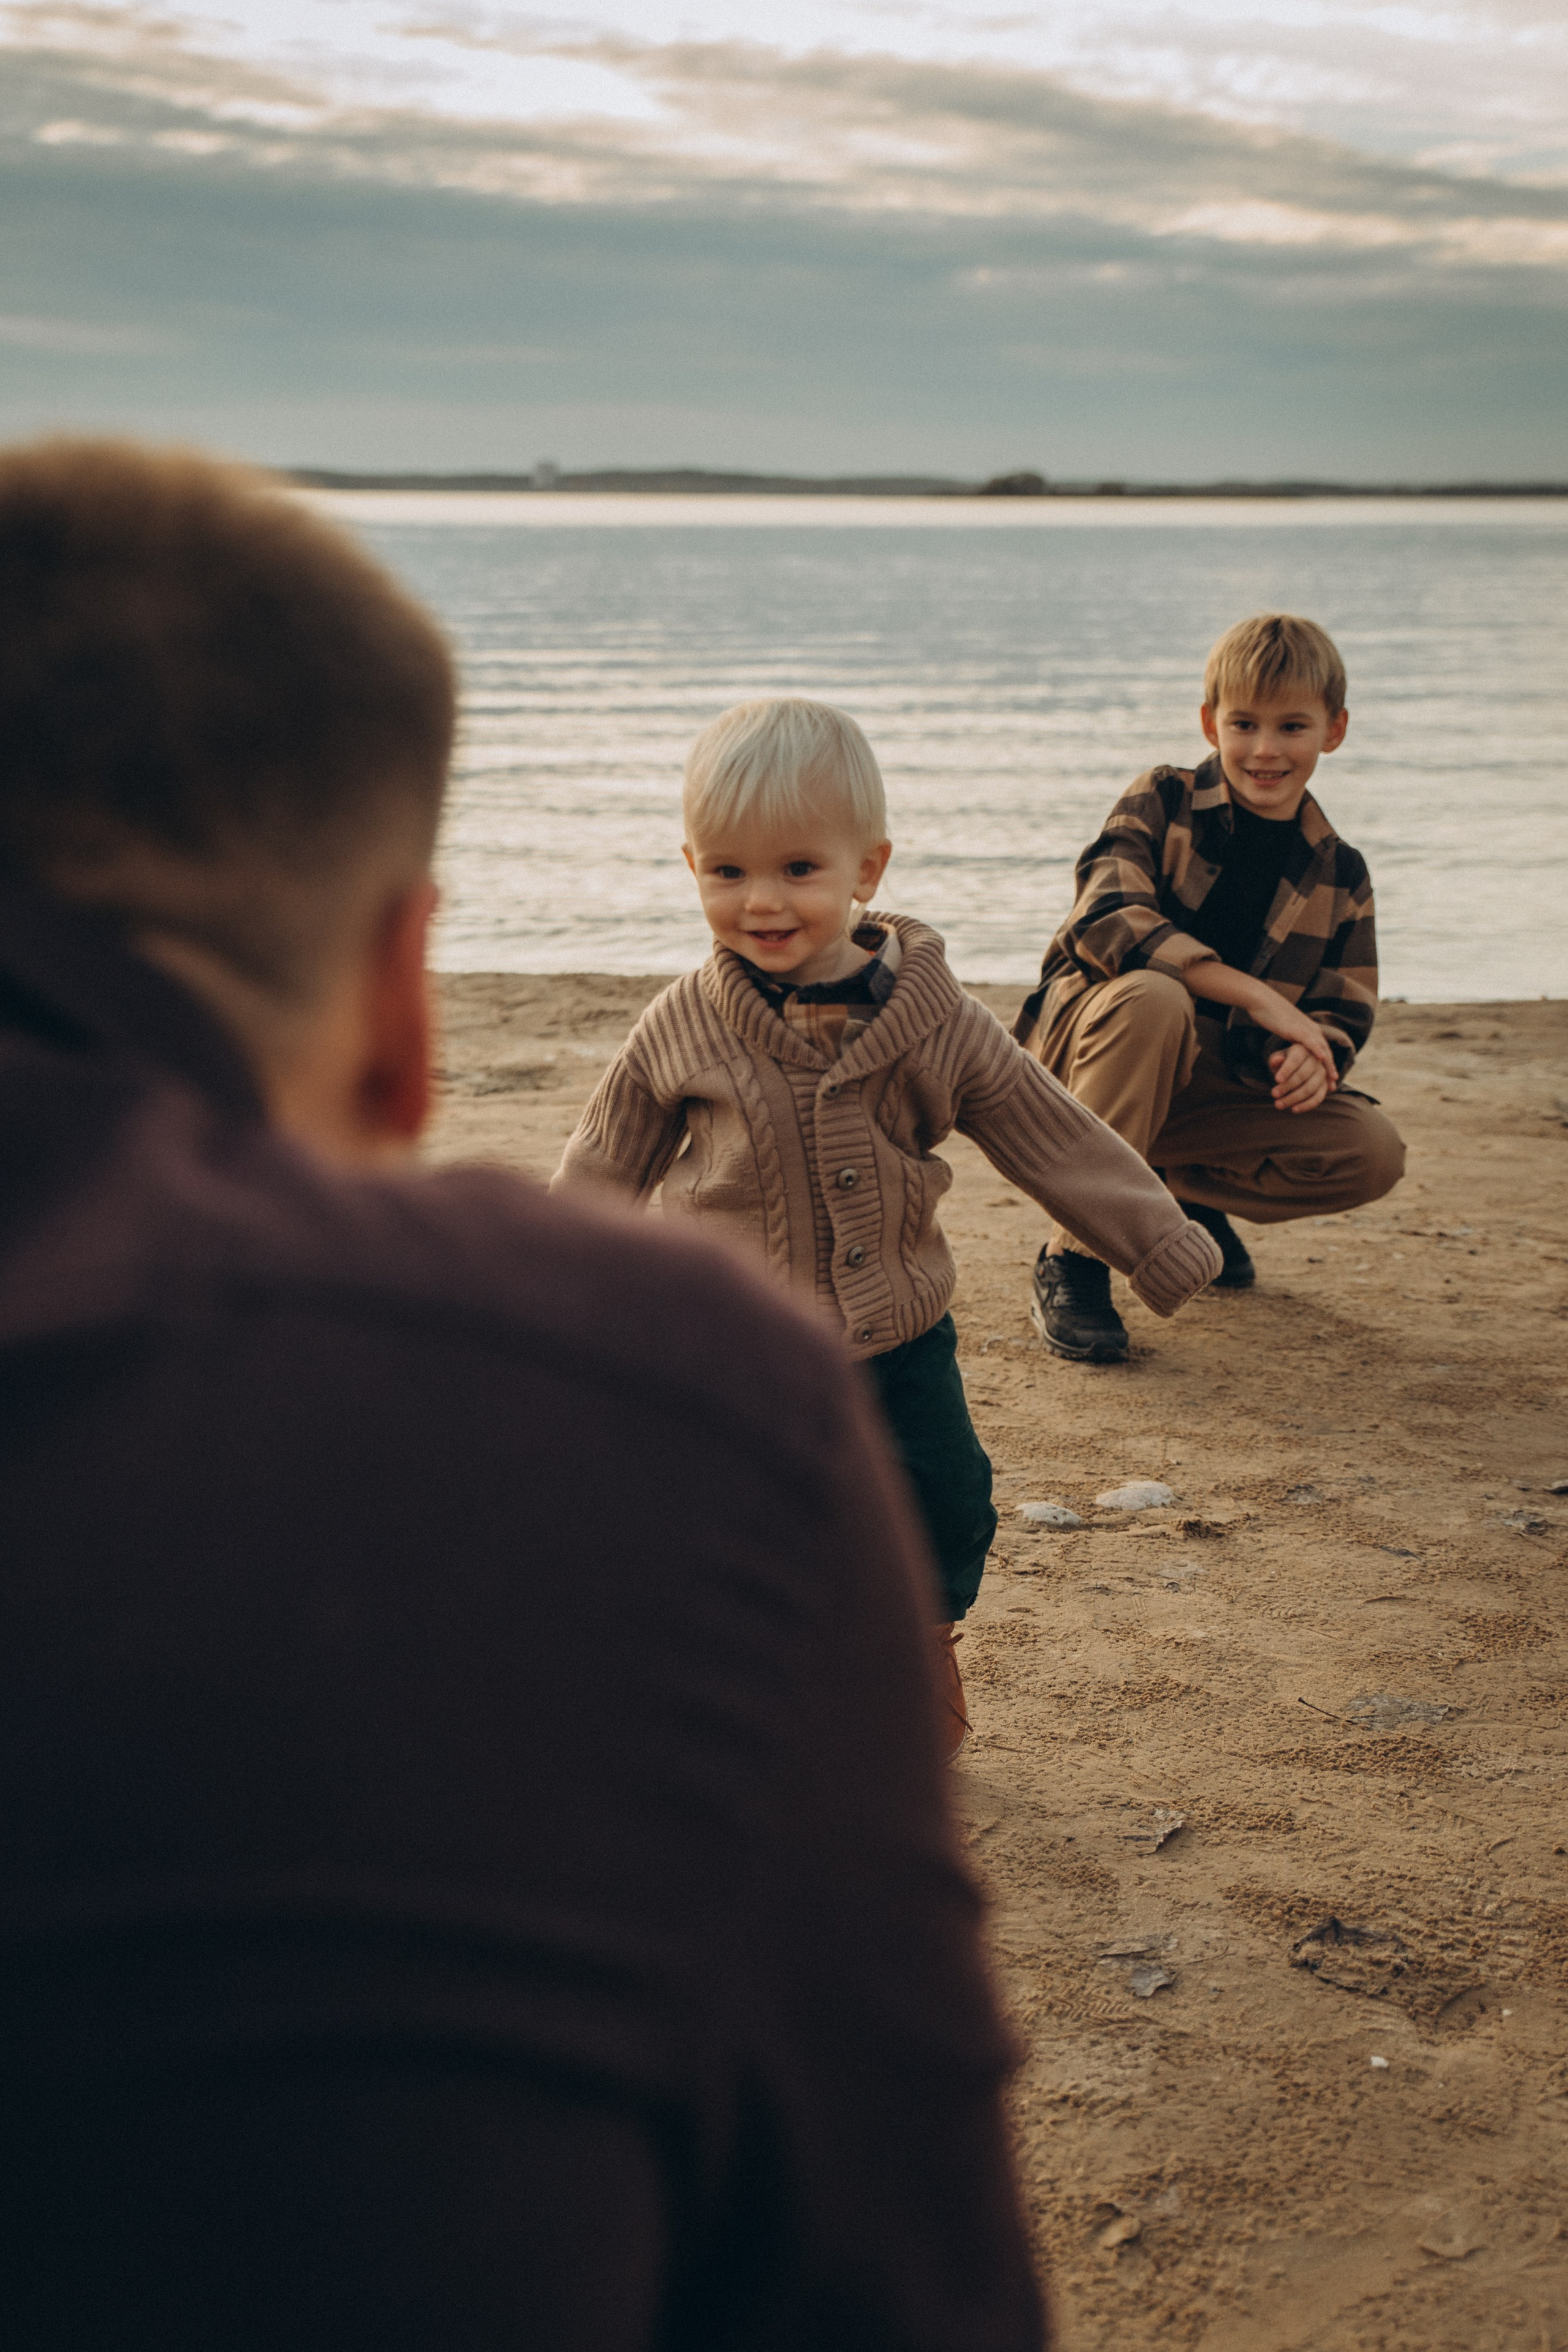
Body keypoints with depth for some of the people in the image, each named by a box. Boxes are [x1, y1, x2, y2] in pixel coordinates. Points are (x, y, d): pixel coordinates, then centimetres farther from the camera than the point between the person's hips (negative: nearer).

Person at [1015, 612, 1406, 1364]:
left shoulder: (1339, 874, 4)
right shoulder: (1163, 801, -9)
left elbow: (1345, 1013, 4)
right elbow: (1106, 919, -25)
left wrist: (1313, 1054, -23)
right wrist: (1259, 997, -31)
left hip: (1211, 1086, 4)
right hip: (1084, 1043, -4)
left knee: (1374, 1154, -17)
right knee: (1153, 997, -39)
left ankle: (1186, 1195, 12)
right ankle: (1075, 1259, -28)